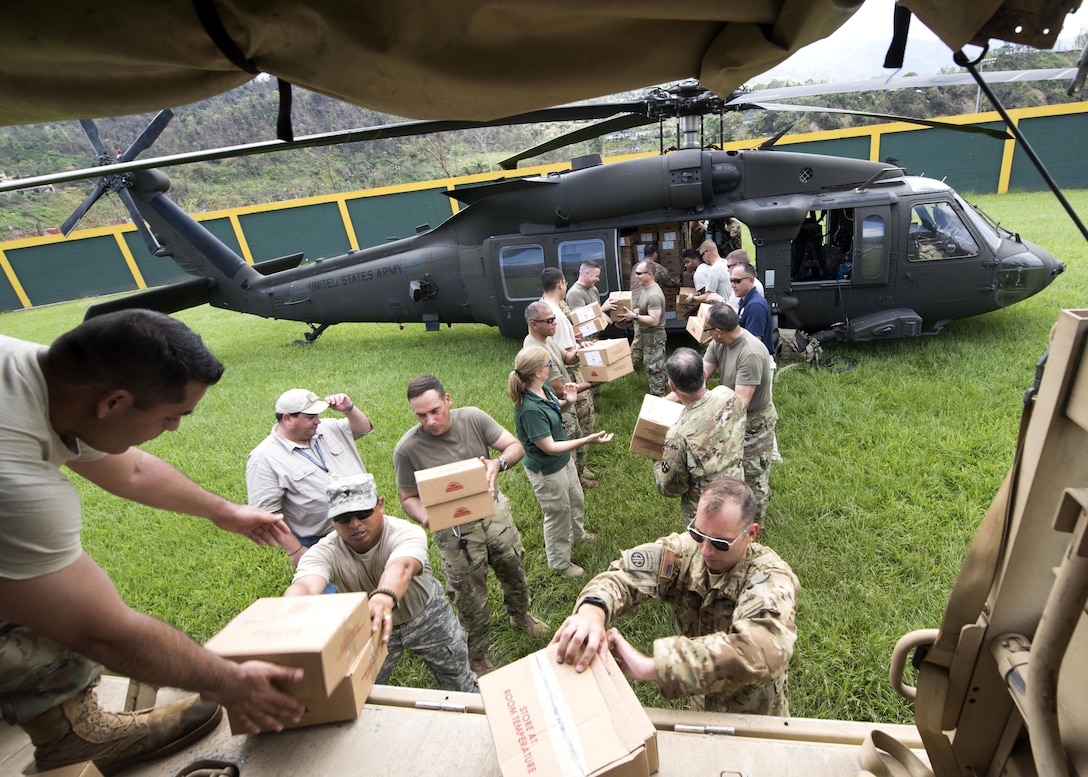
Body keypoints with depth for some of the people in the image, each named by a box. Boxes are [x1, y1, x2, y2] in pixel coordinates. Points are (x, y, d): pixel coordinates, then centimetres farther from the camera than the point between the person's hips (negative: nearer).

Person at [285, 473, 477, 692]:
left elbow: (401, 566, -54)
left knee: (459, 682, 12)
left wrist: (384, 598, -77)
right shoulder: (323, 553, -26)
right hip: (367, 627, 2)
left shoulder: (406, 533, -33)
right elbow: (304, 586, -47)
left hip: (425, 615, -1)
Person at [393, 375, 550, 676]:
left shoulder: (473, 418, -16)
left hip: (495, 513, 3)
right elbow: (408, 497, -9)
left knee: (514, 571, 25)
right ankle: (477, 657, 39)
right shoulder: (407, 449, -21)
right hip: (455, 530, -3)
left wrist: (498, 463, -33)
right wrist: (426, 517, -31)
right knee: (470, 598, 12)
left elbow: (515, 446, -11)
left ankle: (519, 614, 57)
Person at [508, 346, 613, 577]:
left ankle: (577, 533, 62)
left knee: (576, 500, 30)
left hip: (564, 458, 9)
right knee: (559, 512, 15)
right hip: (546, 470, -9)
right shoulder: (529, 408, -36)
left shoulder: (544, 387, -10)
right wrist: (587, 440, -32)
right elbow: (549, 447, -30)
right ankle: (559, 562, 41)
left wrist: (567, 402, -9)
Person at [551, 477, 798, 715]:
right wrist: (592, 610, -48)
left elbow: (761, 650, -46)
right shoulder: (685, 550, -17)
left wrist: (650, 666, -51)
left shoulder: (771, 578, -29)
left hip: (754, 717, -1)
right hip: (701, 704, 1)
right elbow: (625, 573, -25)